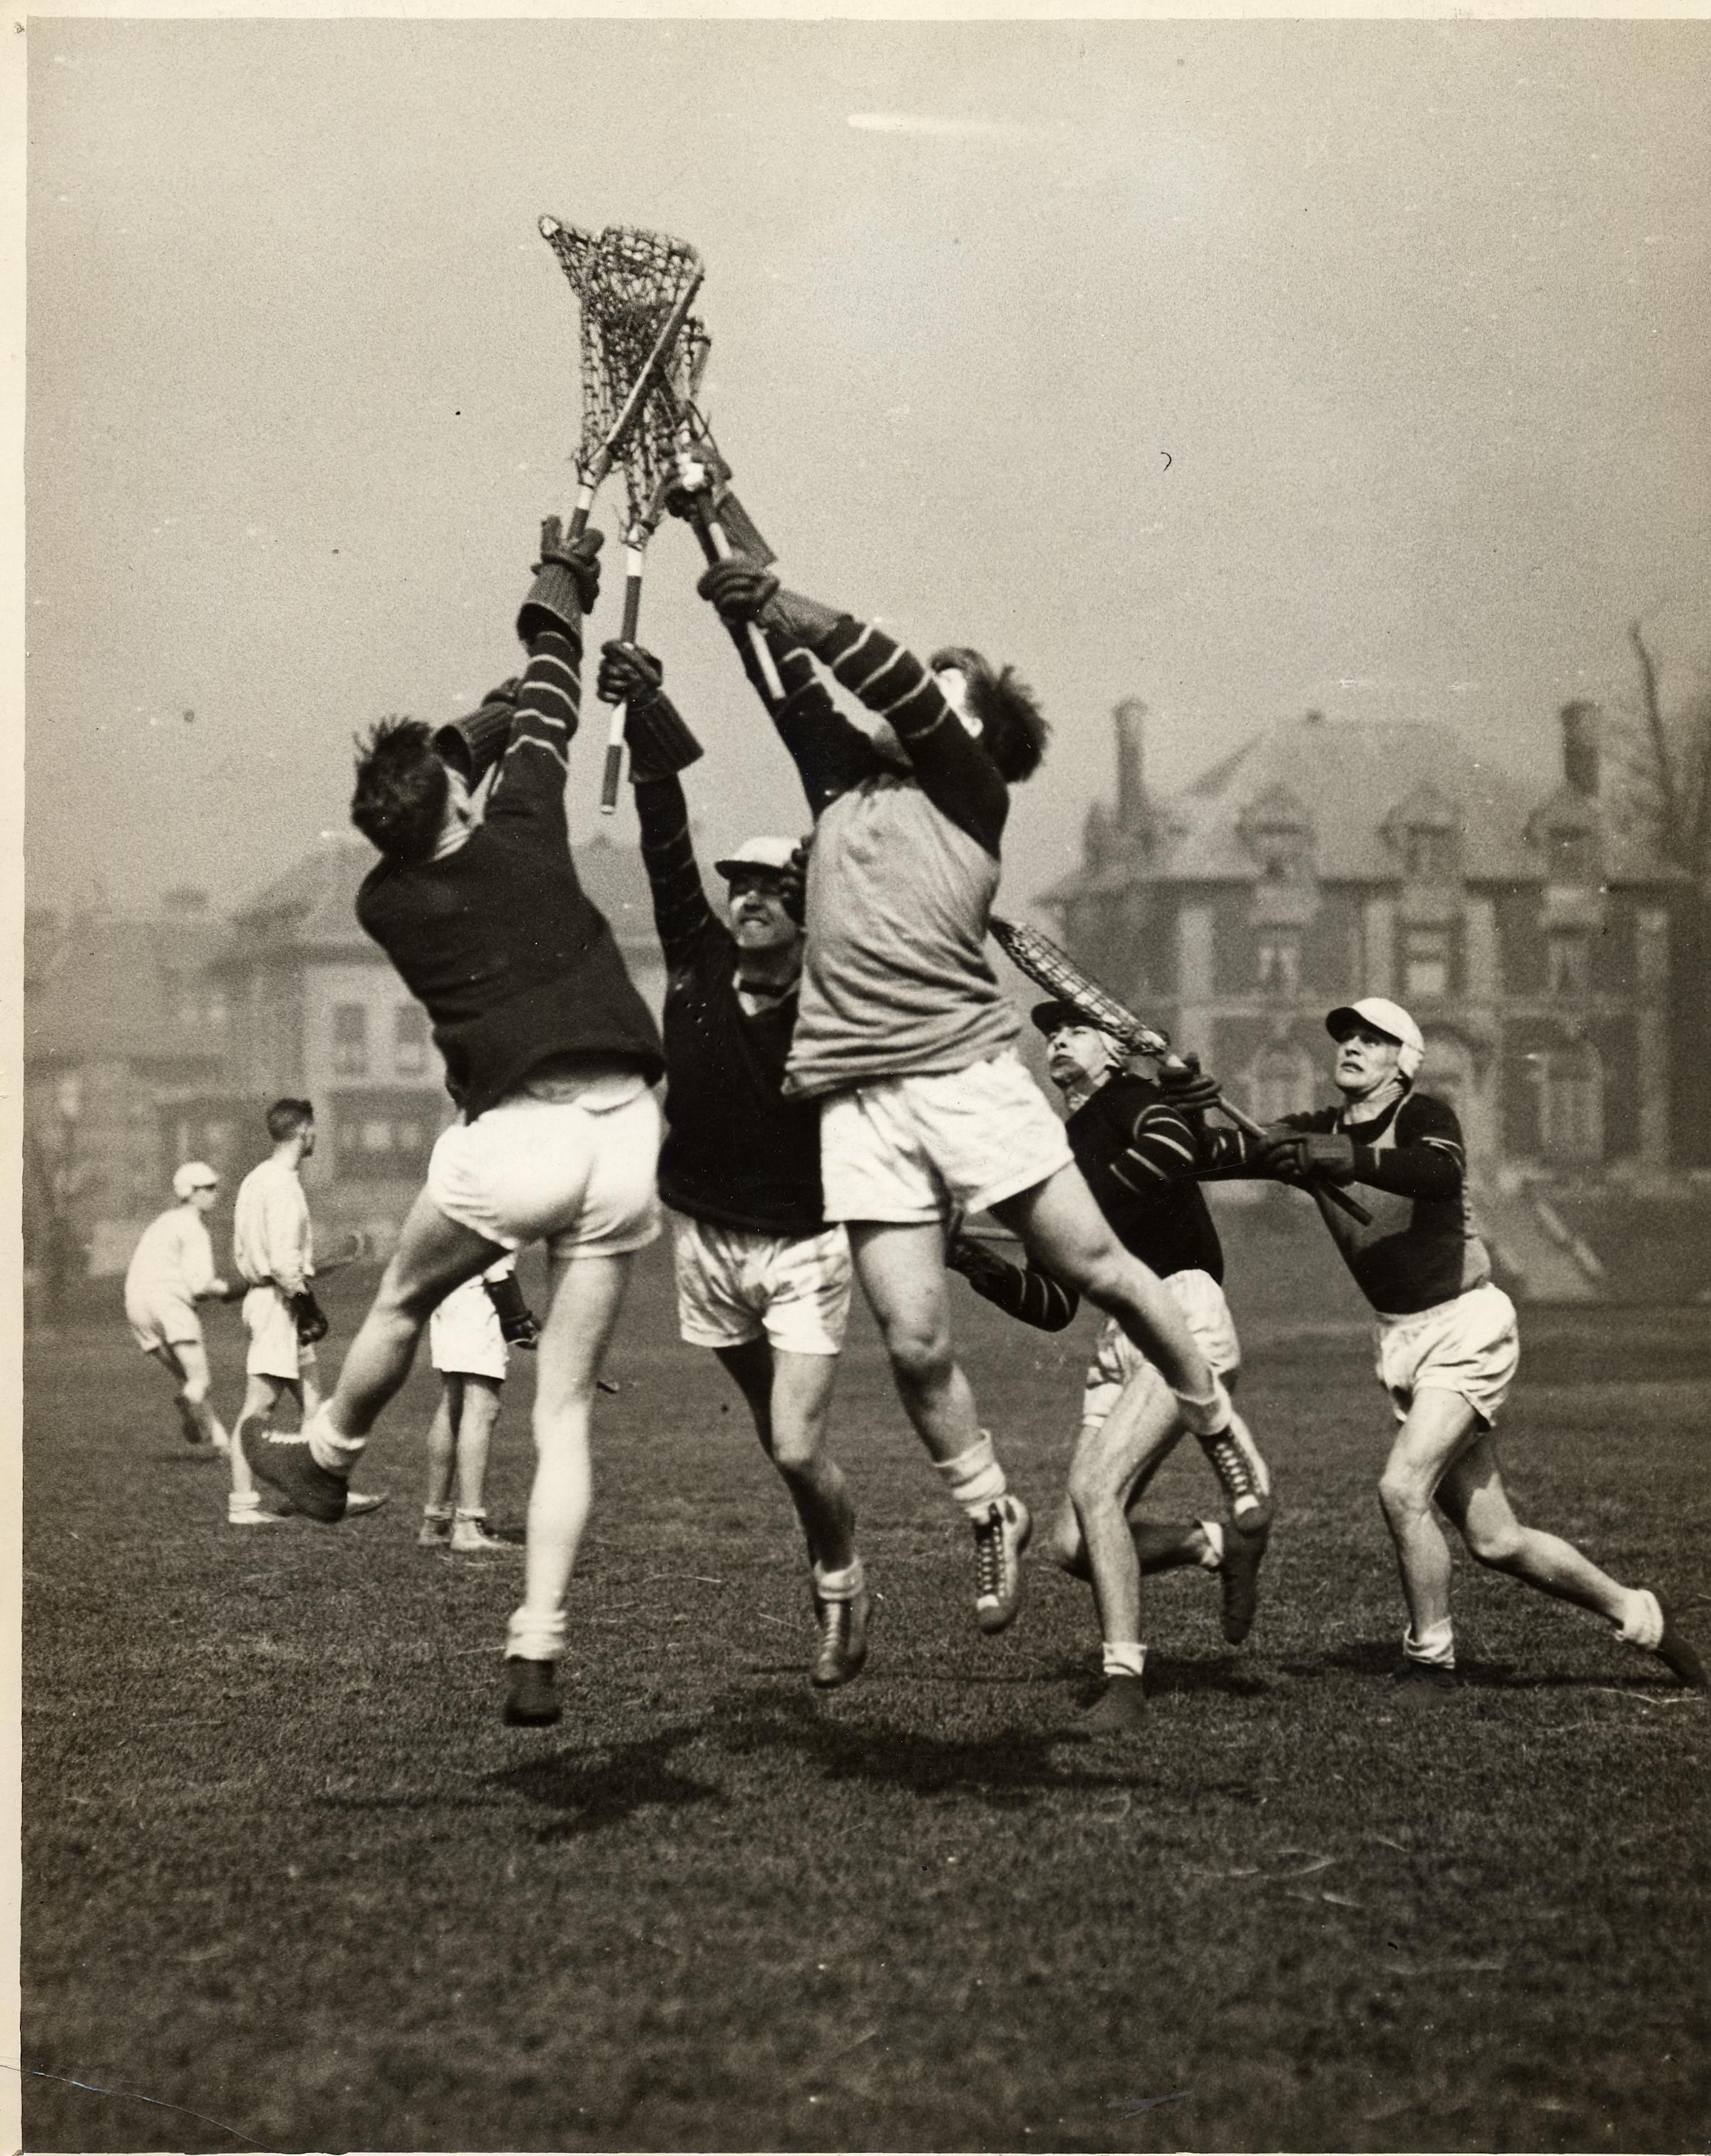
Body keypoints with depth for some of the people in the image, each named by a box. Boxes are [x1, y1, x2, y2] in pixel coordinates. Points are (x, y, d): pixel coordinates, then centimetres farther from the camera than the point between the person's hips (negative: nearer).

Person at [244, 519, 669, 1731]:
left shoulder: (386, 904, 6)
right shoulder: (521, 836, 3)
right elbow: (549, 715, 20)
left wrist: (491, 714, 36)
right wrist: (562, 587, 31)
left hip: (513, 1137, -1)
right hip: (624, 1137, 1)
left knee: (401, 1305, 29)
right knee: (567, 1411, 5)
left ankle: (327, 1458, 51)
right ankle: (537, 1652, 0)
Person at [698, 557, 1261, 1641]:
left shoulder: (973, 789, 7)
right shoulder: (845, 774, 21)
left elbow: (895, 678, -5)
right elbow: (799, 684, 17)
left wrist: (783, 606, -11)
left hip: (966, 1065, -3)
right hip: (856, 1093, 3)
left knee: (1096, 1266, -2)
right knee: (914, 1339, -4)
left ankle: (1222, 1429, 20)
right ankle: (992, 1514, 16)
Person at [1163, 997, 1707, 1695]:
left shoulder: (1424, 1116, -11)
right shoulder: (1314, 1135, 5)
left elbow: (1440, 1173, -35)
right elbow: (1227, 1153, -12)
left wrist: (1349, 1159, -49)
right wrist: (1184, 1113, -33)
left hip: (1467, 1324, -6)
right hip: (1402, 1341, 6)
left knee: (1403, 1488, -21)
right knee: (1494, 1540, 6)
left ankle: (1430, 1660, -3)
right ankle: (1636, 1614, 25)